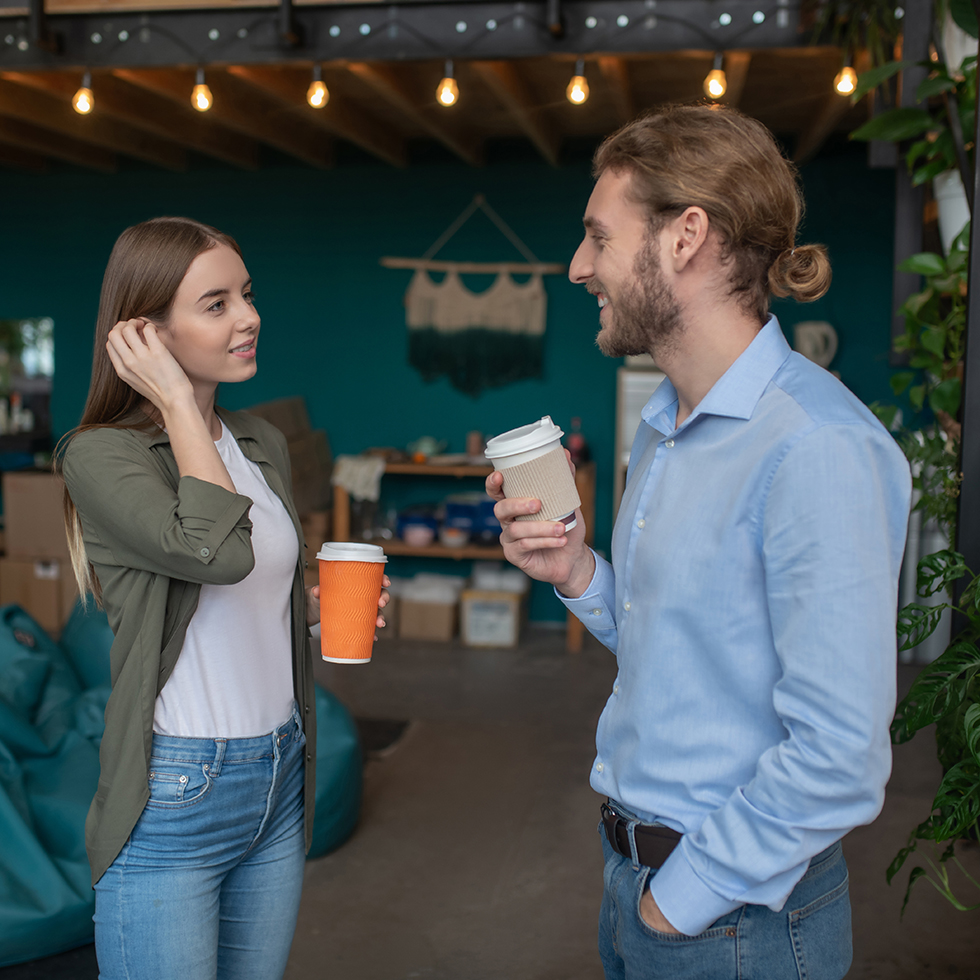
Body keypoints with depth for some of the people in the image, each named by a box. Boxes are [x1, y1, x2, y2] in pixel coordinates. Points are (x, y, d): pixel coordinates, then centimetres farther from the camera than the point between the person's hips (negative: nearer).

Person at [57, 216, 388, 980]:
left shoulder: (264, 444, 7)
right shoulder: (101, 455, -13)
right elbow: (215, 552, -31)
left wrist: (319, 604, -1)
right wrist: (177, 403, -20)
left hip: (280, 779, 7)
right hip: (174, 796, -6)